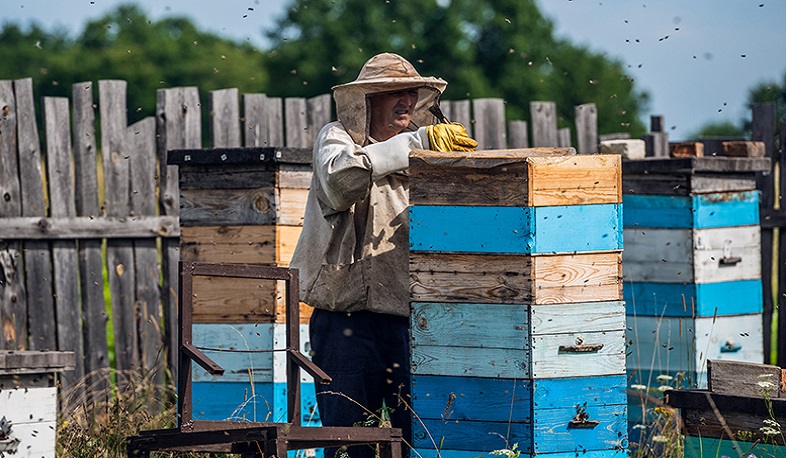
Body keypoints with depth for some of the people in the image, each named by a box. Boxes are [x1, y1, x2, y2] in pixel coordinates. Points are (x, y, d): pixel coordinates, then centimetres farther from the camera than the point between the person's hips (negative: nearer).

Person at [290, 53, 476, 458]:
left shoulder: (412, 155, 19)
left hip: (408, 322, 4)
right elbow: (341, 176, -23)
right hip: (347, 323, -4)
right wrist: (417, 142, -26)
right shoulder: (337, 138, 3)